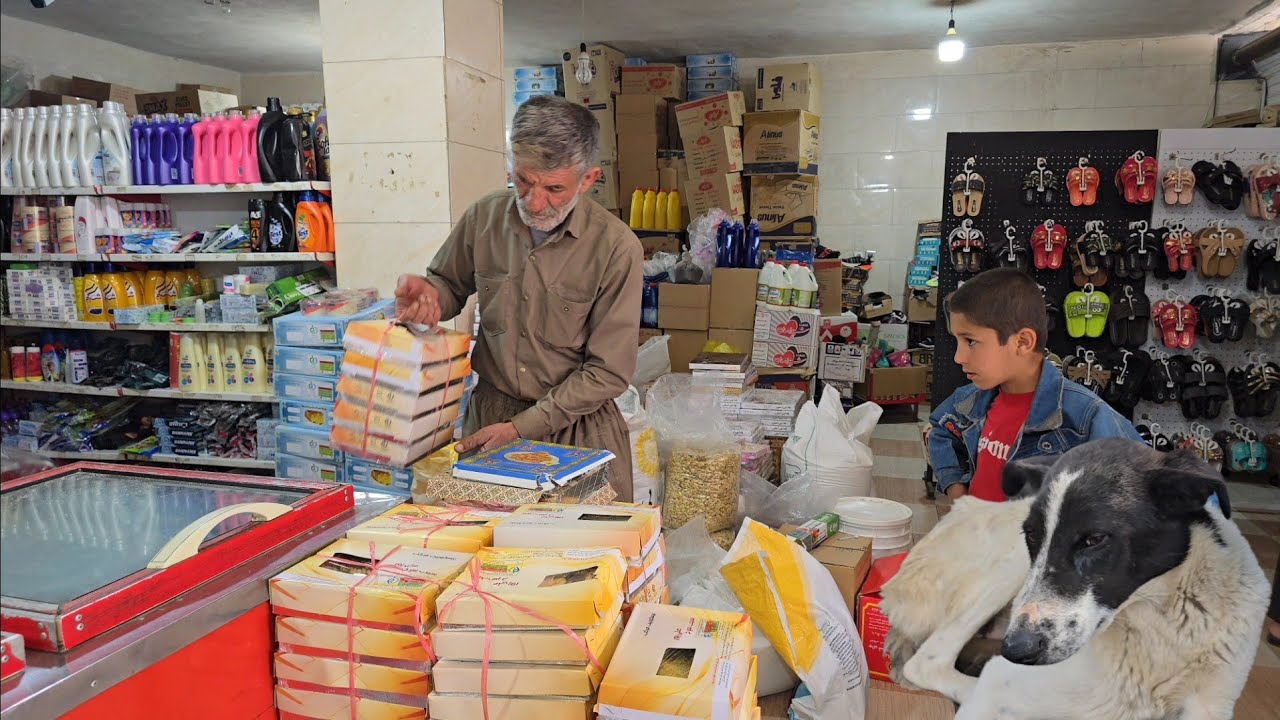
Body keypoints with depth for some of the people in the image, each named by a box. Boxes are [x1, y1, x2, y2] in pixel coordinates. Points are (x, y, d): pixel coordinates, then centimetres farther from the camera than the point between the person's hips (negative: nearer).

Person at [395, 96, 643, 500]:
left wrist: (521, 427, -16)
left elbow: (609, 372, -13)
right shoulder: (484, 218, -4)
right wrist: (430, 293, -10)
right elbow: (452, 284, 16)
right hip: (489, 412, 3)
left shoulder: (616, 247, -16)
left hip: (577, 426, -2)